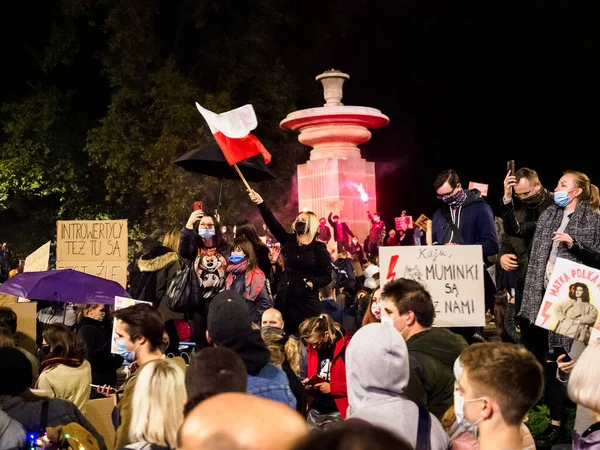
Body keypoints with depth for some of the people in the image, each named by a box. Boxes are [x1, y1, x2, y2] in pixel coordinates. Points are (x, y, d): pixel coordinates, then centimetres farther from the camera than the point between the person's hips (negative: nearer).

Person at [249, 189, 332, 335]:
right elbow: (273, 223, -2)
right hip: (285, 299, 4)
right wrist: (261, 203, -12)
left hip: (307, 301, -3)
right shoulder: (289, 241, 9)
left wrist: (313, 283, -21)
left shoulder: (319, 248, -1)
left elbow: (327, 276, -3)